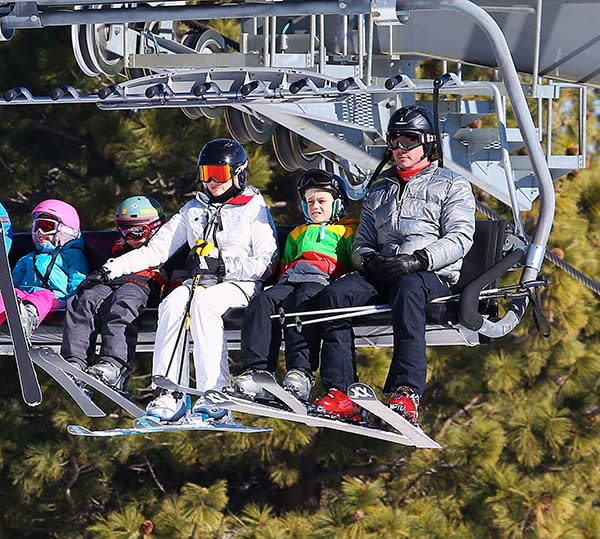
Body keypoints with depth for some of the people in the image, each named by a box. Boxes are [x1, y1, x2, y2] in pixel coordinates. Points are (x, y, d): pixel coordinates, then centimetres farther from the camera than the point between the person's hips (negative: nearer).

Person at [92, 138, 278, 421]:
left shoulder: (255, 209, 6)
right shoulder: (194, 209, 21)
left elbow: (266, 263, -2)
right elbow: (156, 250, 17)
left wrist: (226, 265, -17)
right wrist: (112, 268, 4)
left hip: (238, 284, -4)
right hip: (200, 282, 4)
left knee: (203, 302, -37)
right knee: (173, 304, -30)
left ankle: (214, 393, -42)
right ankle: (170, 395, -35)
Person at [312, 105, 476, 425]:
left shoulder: (452, 186, 13)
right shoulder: (378, 192, 29)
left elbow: (459, 238, -1)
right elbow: (362, 241, 24)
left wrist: (419, 260, -18)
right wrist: (369, 259, -2)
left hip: (433, 275, -5)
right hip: (380, 274, 5)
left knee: (407, 288, -41)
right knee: (335, 294, -27)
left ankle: (406, 394, -52)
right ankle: (340, 394, -35)